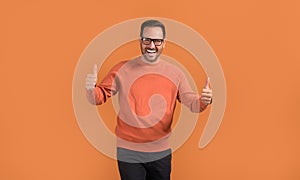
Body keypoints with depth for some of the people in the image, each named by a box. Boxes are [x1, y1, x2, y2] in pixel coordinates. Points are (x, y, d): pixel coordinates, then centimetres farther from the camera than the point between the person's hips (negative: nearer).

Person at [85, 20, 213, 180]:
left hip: (162, 153, 3)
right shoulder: (122, 69, -6)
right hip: (129, 153, -2)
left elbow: (191, 102, 3)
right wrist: (91, 89, -27)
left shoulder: (175, 73, 1)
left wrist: (204, 101, -20)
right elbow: (99, 97, -4)